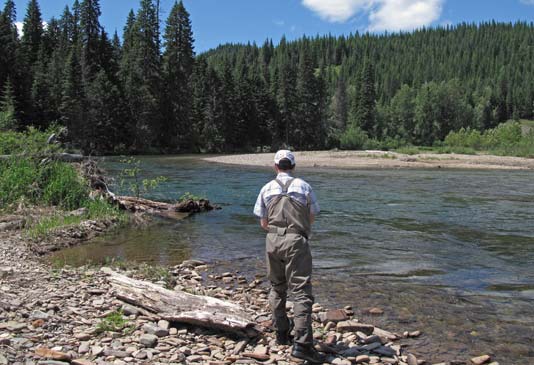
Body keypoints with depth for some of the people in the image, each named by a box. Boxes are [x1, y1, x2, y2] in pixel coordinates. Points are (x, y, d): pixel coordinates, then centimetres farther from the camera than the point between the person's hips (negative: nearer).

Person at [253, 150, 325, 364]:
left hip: (273, 241, 3)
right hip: (296, 241, -3)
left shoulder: (267, 189, 7)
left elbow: (263, 223, 8)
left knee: (277, 288, 19)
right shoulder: (304, 187, 4)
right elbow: (312, 218, 10)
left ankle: (282, 334, 29)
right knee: (301, 292, -3)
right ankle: (302, 344, -9)